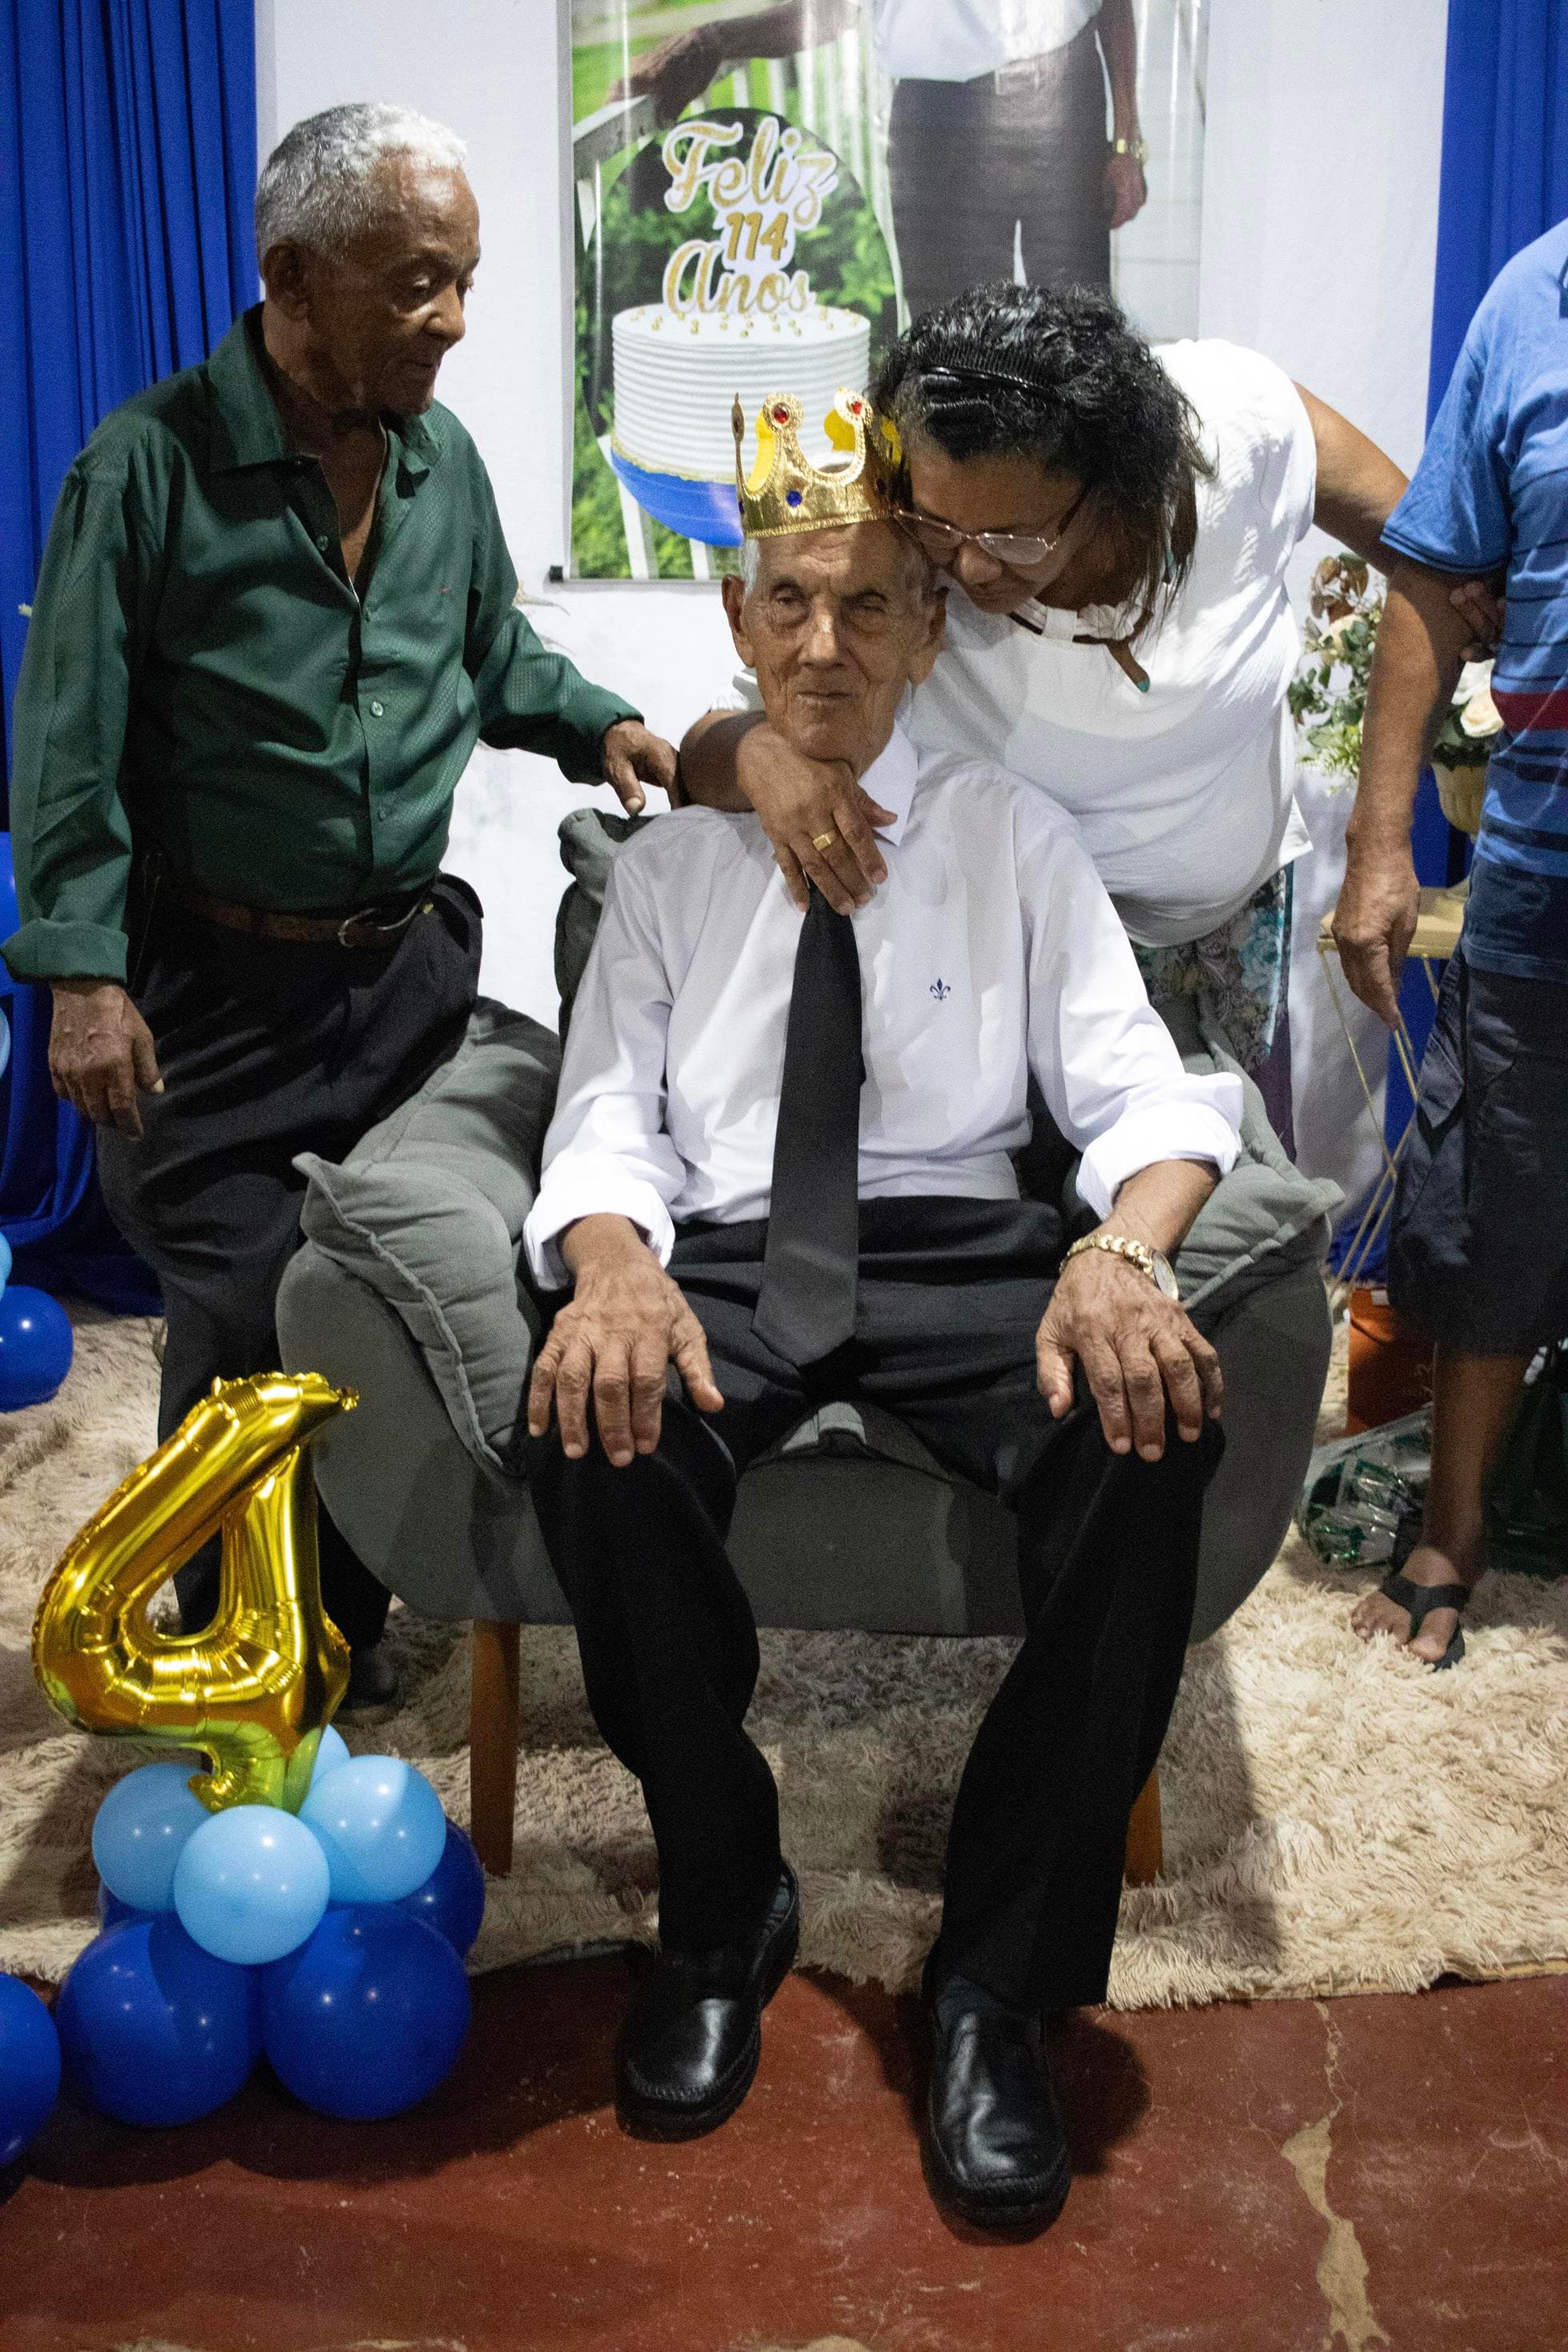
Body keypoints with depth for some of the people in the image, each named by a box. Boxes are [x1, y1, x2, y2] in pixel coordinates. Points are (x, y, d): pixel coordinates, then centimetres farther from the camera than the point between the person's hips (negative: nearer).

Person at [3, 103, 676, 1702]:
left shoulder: (443, 461, 6)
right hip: (215, 985, -5)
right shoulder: (150, 466, -10)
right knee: (241, 1329, -2)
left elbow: (496, 657, 21)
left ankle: (355, 1612, 28)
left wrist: (596, 723, 1)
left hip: (409, 963, 5)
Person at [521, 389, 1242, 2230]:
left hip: (961, 1258, 0)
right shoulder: (668, 867, 16)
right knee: (597, 1432, -34)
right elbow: (607, 1117, 5)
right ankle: (722, 1911, -9)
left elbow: (1138, 1091, 3)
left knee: (1154, 1428, -33)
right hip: (724, 1260, 1)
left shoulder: (1013, 838, 13)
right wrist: (616, 1264, -20)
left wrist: (1122, 1251, -21)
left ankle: (998, 1983, -16)